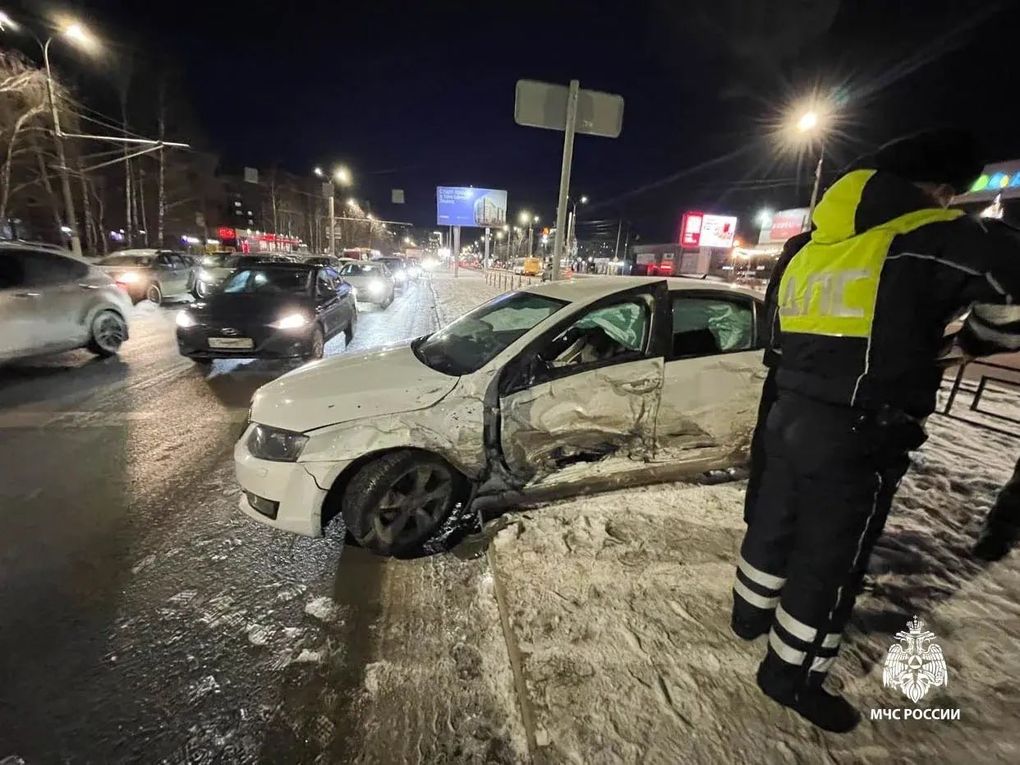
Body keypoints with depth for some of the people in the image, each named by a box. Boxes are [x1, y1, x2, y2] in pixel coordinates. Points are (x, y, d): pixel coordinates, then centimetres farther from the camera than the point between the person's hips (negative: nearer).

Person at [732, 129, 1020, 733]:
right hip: (857, 438, -7)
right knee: (829, 562, 9)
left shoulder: (807, 249, 10)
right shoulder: (934, 239, -11)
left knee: (773, 524, 24)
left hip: (790, 417, 7)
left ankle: (751, 614, 45)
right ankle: (791, 676, 28)